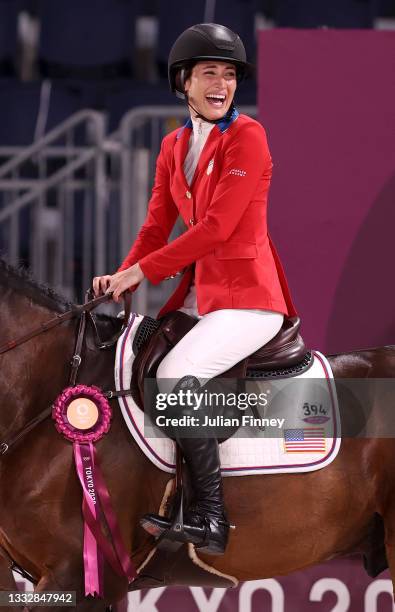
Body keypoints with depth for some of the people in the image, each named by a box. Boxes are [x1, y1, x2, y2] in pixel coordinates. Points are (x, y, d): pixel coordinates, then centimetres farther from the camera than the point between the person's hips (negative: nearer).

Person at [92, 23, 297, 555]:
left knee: (176, 374, -26)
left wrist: (143, 270, -20)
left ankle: (212, 520, -19)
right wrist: (122, 281, -8)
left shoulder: (247, 137, -12)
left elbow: (217, 226, -19)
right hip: (198, 291, 8)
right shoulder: (174, 146, 12)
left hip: (248, 294, -8)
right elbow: (157, 227, 10)